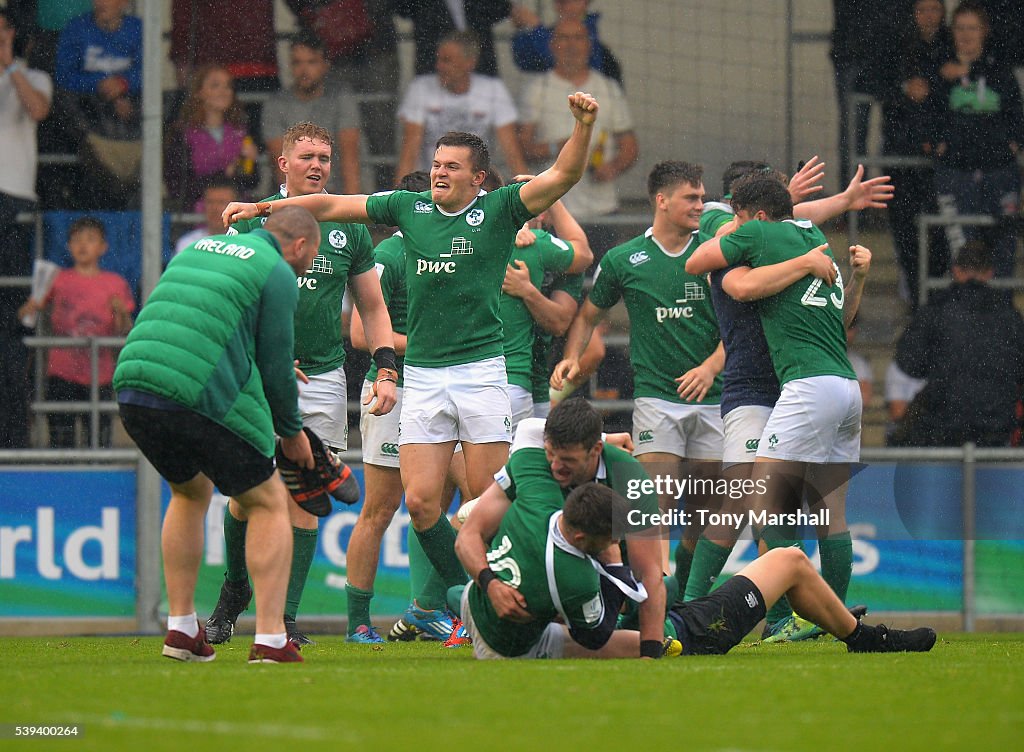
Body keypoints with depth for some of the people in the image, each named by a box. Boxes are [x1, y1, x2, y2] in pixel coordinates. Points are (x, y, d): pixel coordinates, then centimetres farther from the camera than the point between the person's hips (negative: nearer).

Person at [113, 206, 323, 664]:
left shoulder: (195, 250, 25)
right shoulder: (278, 273, 3)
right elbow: (276, 363, 1)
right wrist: (292, 432, 15)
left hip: (131, 389, 7)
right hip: (203, 399, -7)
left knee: (191, 492, 30)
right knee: (268, 503, 9)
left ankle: (181, 627, 26)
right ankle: (270, 640, -1)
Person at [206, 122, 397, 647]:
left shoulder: (348, 229, 9)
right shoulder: (252, 222, 2)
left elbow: (372, 306, 16)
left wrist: (386, 370, 4)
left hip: (322, 377, 2)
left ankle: (285, 615, 1)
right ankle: (235, 590, 22)